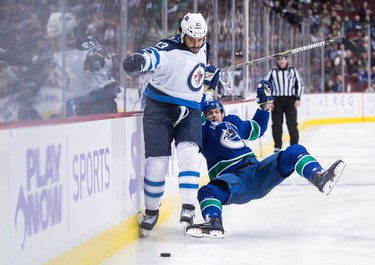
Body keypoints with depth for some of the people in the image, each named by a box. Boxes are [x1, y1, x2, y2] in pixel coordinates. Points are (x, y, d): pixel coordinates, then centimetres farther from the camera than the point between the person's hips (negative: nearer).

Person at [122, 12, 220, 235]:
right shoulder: (171, 49, -17)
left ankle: (189, 208, -16)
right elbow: (154, 56, -40)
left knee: (189, 153, -18)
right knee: (158, 160, -5)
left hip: (189, 110, 4)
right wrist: (138, 60, -62)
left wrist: (211, 75, 10)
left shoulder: (203, 48, 5)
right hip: (160, 107, -4)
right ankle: (152, 211, 14)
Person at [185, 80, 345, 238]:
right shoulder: (204, 129, 11)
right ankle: (214, 224, -60)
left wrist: (264, 103, 39)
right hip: (233, 179, -5)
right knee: (209, 190, -38)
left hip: (259, 173, 5)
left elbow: (258, 128, 43)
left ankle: (319, 178, -35)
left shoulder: (234, 124, 28)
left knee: (294, 152, -11)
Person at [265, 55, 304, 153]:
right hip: (277, 100, 1)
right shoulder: (273, 72, 3)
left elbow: (300, 84, 8)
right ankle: (277, 146, 7)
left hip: (290, 100, -1)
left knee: (292, 123, -3)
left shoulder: (292, 71, 4)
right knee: (277, 124, 0)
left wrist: (298, 98, 0)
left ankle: (294, 145, 5)